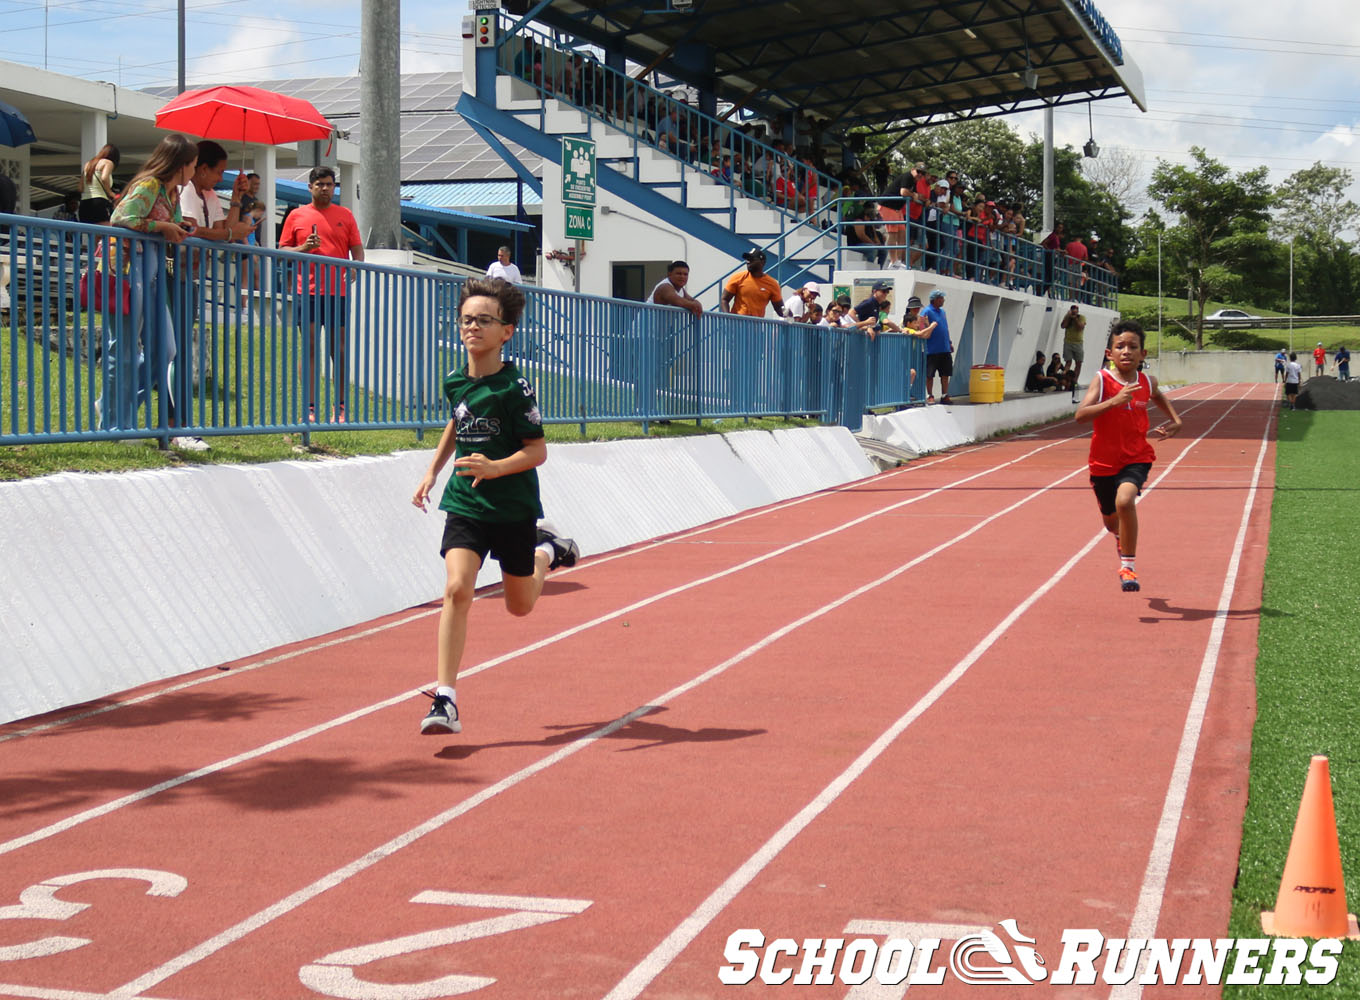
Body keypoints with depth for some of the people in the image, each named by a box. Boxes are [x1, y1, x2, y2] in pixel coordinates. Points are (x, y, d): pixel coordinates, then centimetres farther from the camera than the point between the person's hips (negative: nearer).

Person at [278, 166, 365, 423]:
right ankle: (310, 408, -1)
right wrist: (304, 248, -9)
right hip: (308, 291, -1)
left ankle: (341, 407, 6)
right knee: (310, 347, -2)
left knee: (338, 349, 2)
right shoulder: (296, 216, 8)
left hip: (338, 292, 1)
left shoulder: (345, 215, 11)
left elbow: (357, 249, 10)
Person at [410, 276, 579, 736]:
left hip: (514, 508, -3)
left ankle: (545, 551, 47)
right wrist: (433, 470, 18)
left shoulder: (514, 388, -16)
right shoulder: (454, 382, 1)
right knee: (457, 589, -17)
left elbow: (538, 451, -15)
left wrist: (494, 468, -31)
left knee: (519, 605, 13)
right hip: (465, 503, 3)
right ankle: (445, 699, -17)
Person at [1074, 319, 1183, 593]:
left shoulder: (1147, 382, -3)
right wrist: (1114, 401, -41)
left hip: (1136, 458, 0)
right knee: (1110, 519, 19)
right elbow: (1080, 415, -31)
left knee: (1125, 500, -30)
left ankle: (1127, 566, -17)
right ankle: (1121, 537, 60)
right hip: (1104, 460, 0)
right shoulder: (1102, 380, -15)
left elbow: (1158, 396, 24)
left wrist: (1176, 420, 10)